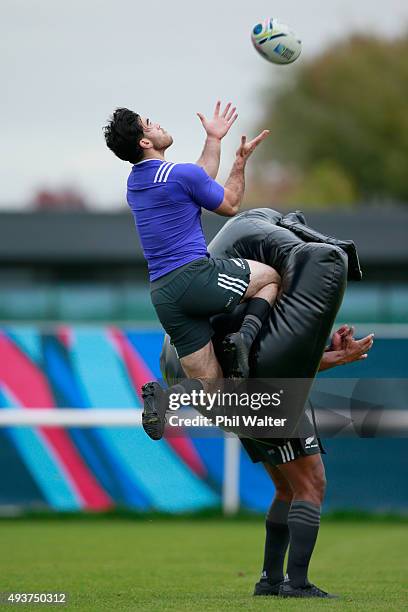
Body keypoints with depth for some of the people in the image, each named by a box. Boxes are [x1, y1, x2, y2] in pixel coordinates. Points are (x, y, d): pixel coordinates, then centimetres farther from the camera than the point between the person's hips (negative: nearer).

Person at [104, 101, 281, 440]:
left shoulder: (135, 182, 17)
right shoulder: (181, 174, -8)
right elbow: (230, 205, 8)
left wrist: (214, 139, 39)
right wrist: (241, 161, 18)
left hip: (163, 294, 7)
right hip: (196, 275, -7)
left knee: (209, 383, 11)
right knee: (271, 277, 21)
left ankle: (163, 398, -19)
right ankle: (245, 336, -5)